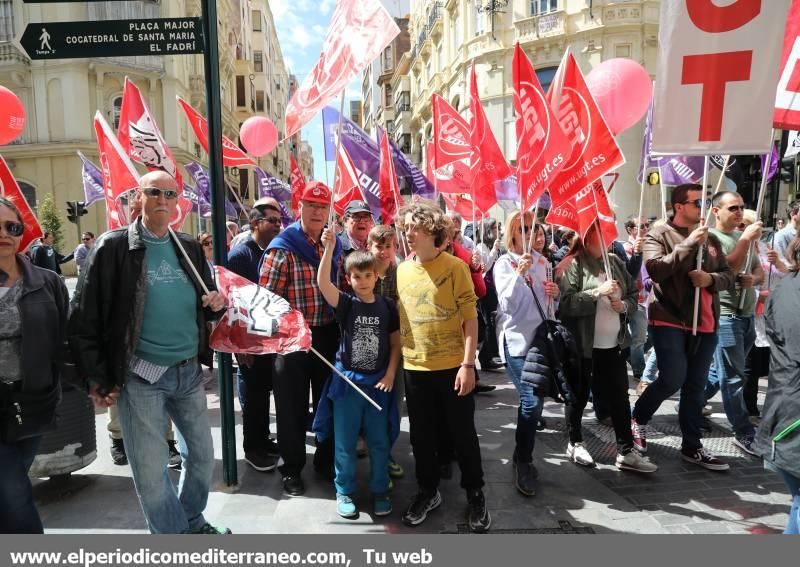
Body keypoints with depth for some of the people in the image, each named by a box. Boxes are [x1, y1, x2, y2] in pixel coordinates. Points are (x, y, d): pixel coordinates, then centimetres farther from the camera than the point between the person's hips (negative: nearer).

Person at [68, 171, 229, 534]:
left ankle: (192, 522, 40)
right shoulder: (113, 247, -8)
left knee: (203, 455, 16)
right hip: (140, 375, -5)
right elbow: (84, 318, -9)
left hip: (189, 371, 5)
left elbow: (206, 306, 18)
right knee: (150, 469, 6)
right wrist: (97, 379, -12)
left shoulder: (190, 248, 7)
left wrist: (216, 304, -7)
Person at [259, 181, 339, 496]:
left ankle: (326, 460, 33)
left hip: (328, 335, 5)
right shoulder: (282, 247, -11)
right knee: (292, 406, 7)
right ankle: (291, 468, 24)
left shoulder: (334, 245, 7)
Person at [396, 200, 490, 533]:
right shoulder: (401, 270, 6)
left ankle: (475, 494, 27)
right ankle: (428, 491, 33)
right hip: (414, 368, 4)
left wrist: (468, 364, -15)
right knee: (422, 436, 14)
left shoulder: (455, 267, -7)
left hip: (452, 367, -4)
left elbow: (470, 319, -8)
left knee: (463, 433, 8)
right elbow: (398, 318, 12)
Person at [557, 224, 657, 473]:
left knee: (619, 396, 5)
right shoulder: (573, 265, -9)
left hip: (614, 343, 5)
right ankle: (575, 443, 27)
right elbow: (565, 303, -20)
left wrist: (625, 305, -7)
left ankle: (626, 451, 13)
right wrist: (598, 292, -24)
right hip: (582, 344, -5)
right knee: (579, 395, 10)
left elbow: (634, 293, 14)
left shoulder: (615, 262, 8)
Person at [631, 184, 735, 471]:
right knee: (673, 380, -11)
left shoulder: (710, 238, 13)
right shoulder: (659, 234, -4)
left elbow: (729, 276, 12)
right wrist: (688, 244, -19)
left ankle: (692, 446, 23)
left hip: (705, 323, 6)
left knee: (696, 386, 11)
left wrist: (711, 278, -10)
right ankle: (637, 419, 16)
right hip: (669, 321, -6)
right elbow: (656, 270, -19)